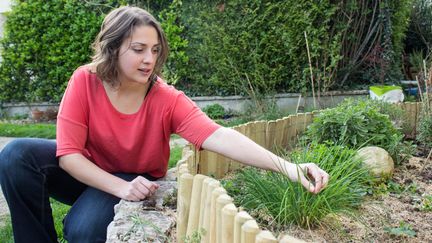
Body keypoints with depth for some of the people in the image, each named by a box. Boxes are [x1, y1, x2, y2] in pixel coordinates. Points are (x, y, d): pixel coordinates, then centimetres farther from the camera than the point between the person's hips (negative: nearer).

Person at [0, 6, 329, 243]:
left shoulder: (168, 100, -24)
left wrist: (287, 167, -50)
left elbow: (219, 137, -37)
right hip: (84, 173, 2)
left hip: (135, 181, -2)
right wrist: (121, 187, -34)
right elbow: (69, 153, -22)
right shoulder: (85, 81, -21)